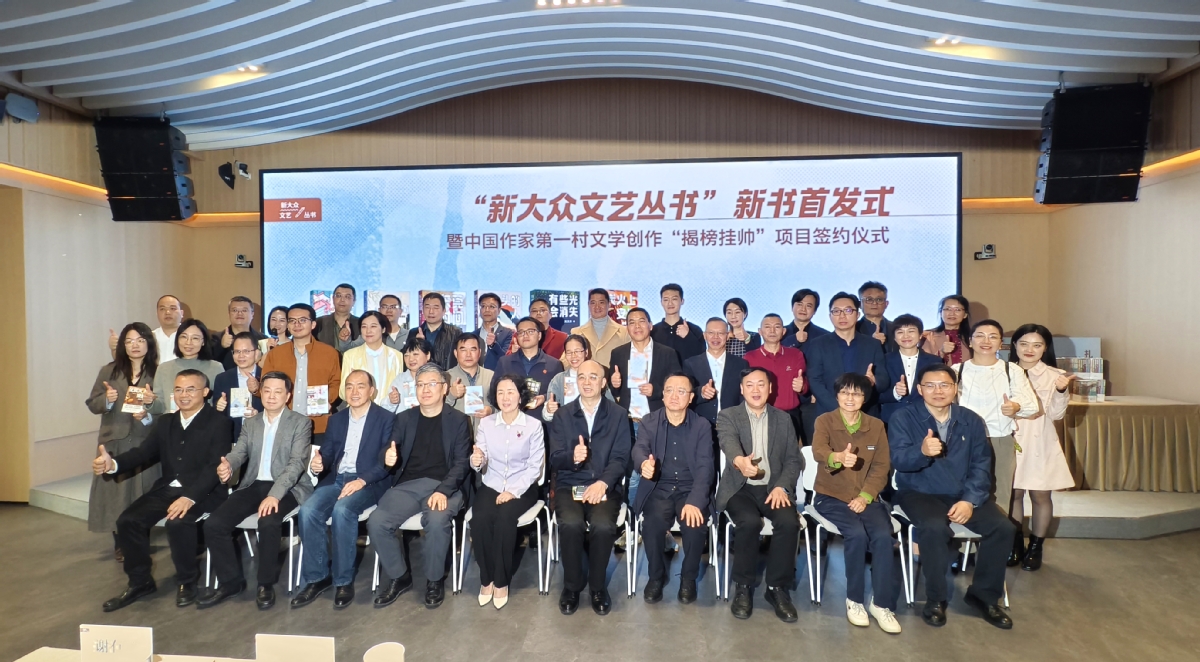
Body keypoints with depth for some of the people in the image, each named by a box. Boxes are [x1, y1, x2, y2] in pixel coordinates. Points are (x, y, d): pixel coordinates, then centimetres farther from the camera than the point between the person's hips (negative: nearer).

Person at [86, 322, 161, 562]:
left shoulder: (157, 373, 0)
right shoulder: (109, 371, 6)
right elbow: (92, 404, 8)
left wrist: (148, 415, -23)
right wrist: (107, 399, -12)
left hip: (145, 443, -2)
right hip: (115, 442, 2)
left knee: (143, 493, 1)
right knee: (115, 492, 3)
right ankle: (120, 544, 18)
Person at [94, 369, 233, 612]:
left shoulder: (219, 423, -5)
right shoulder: (165, 422, 16)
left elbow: (214, 467, -15)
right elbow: (143, 452, 5)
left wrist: (189, 497, -28)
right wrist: (113, 464, -17)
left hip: (202, 492, -6)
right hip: (166, 489, 7)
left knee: (178, 522, -31)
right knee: (127, 520, -13)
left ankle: (186, 582, -6)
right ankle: (140, 582, 8)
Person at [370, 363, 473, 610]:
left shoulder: (458, 420, 5)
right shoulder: (403, 418, 14)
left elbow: (462, 462, -3)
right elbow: (391, 456, 9)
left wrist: (443, 490, -20)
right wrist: (388, 460, -17)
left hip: (444, 487, -3)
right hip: (407, 486, 3)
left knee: (437, 521, -33)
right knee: (376, 523, -21)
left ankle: (435, 580, -5)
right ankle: (399, 576, 4)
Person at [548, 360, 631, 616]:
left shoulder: (619, 415, 6)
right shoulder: (562, 415, 8)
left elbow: (620, 458, -2)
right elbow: (555, 459, 1)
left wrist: (602, 483, -19)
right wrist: (572, 457, -22)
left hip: (605, 487, 0)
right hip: (569, 486, 1)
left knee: (603, 526, -29)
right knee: (571, 524, -29)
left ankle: (598, 586, -2)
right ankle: (572, 585, -2)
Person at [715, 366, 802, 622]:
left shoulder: (783, 418, 11)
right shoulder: (727, 416, 2)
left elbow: (793, 459, 8)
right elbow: (728, 441, -21)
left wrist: (781, 487, -12)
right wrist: (740, 460, -45)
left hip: (773, 488, 2)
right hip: (740, 488, -2)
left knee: (789, 522, -27)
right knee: (750, 522, -31)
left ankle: (777, 587, -7)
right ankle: (743, 587, -9)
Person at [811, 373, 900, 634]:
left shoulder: (876, 425, 6)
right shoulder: (824, 421, -4)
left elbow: (882, 466, 1)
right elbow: (818, 452, -24)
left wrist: (865, 496, -14)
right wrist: (839, 457, -48)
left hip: (866, 497, 3)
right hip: (831, 496, -2)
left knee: (883, 535, -24)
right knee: (857, 533, -27)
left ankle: (881, 604, -9)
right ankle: (854, 599, -7)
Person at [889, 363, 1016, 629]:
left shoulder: (972, 421, 5)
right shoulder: (903, 418, -6)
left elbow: (981, 465, 0)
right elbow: (898, 460, -19)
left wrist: (970, 500, -16)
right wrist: (922, 451, -41)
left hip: (964, 494, 4)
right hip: (919, 493, -4)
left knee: (1003, 527, -17)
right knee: (935, 527, -33)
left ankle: (984, 595, 6)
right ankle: (935, 600, -10)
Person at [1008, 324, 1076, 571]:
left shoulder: (1054, 376, -1)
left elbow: (1056, 415, -7)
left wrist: (1062, 391, -21)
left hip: (1040, 444, -1)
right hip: (1011, 442, 1)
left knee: (1040, 495, 6)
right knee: (1013, 493, 8)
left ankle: (1035, 548, 21)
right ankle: (1015, 544, 23)